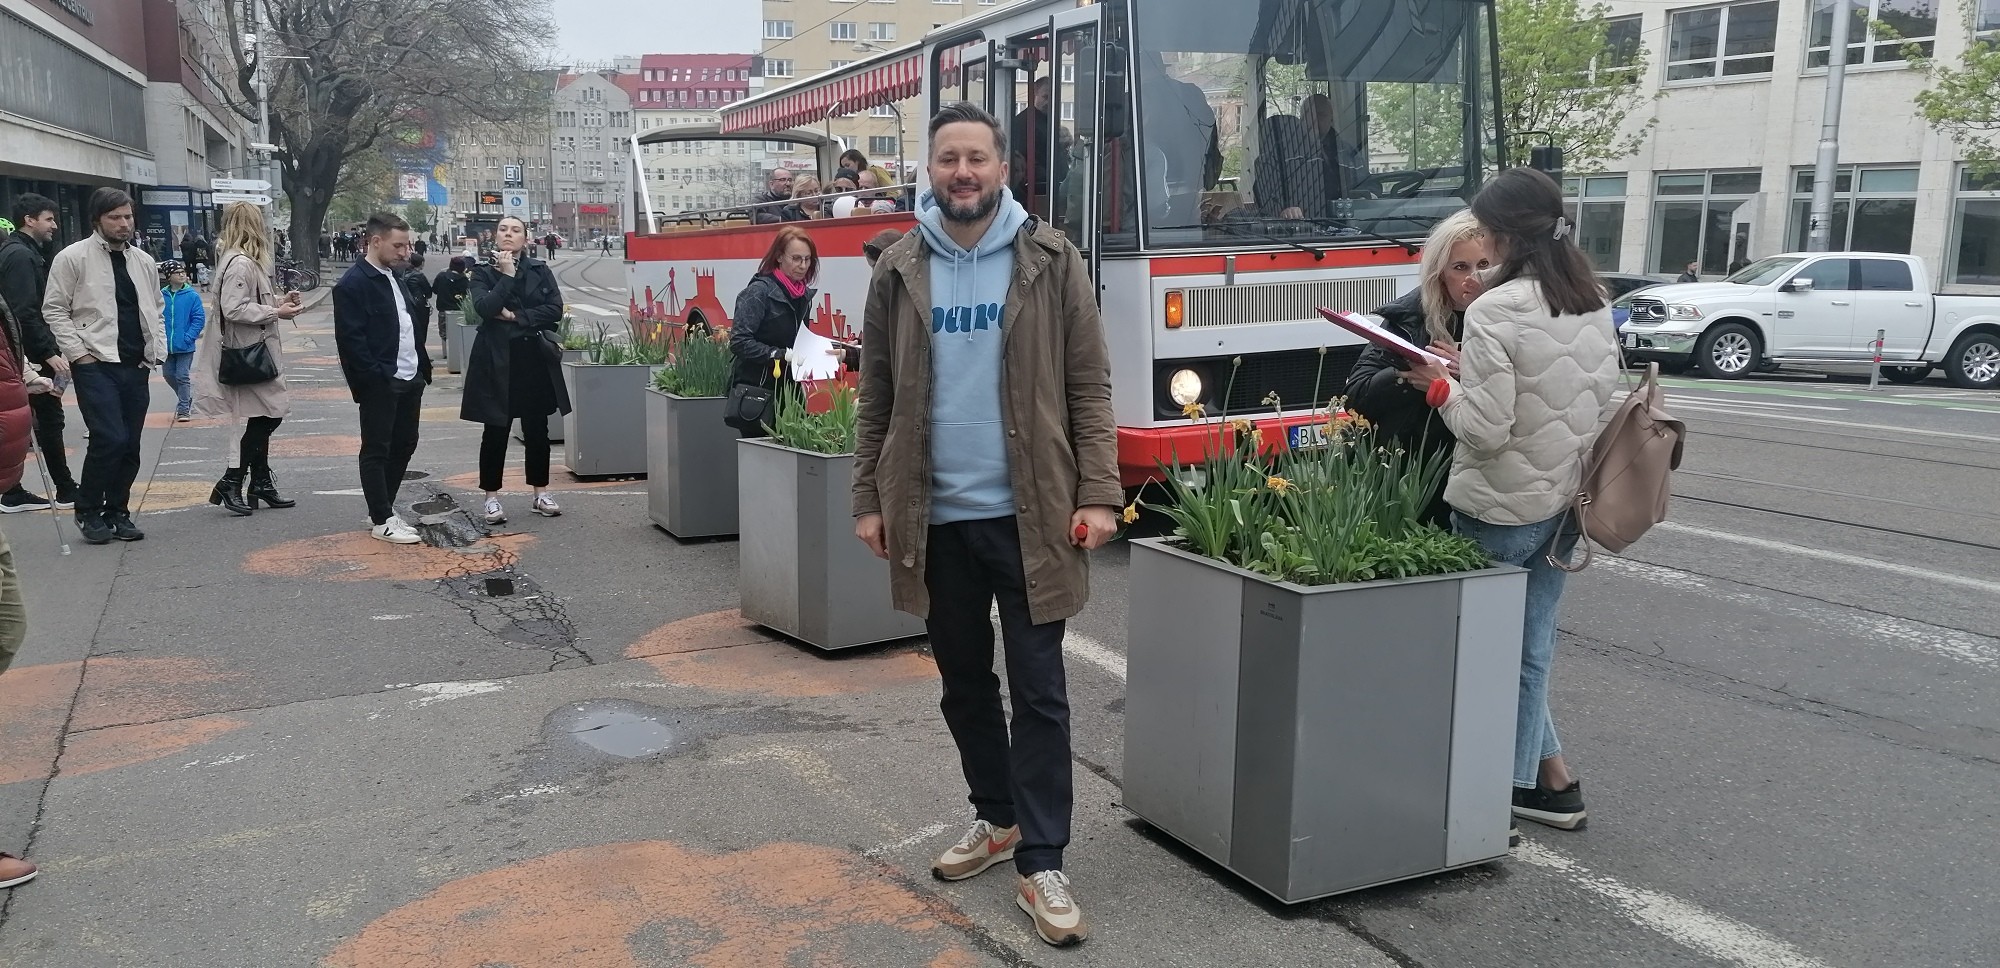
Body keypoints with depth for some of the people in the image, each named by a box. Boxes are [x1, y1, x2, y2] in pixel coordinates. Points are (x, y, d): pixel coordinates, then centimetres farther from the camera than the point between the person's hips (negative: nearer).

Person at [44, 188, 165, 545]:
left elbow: (156, 311, 21)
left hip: (136, 367, 5)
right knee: (109, 439, -14)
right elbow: (54, 310, -3)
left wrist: (157, 351, 8)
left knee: (130, 445, 6)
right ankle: (88, 511, 4)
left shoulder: (144, 262, 13)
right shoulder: (73, 258, -3)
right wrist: (78, 352, -10)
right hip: (96, 366, -5)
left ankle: (117, 512, 20)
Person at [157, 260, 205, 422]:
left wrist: (188, 337, -14)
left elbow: (199, 318, -8)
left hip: (185, 346, -4)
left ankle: (183, 410, 9)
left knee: (182, 377, 0)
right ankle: (186, 397, 36)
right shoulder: (162, 296, 0)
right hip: (166, 346, 4)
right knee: (168, 374, 13)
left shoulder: (192, 296, -7)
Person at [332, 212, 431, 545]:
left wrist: (422, 367, 12)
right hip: (380, 384, -9)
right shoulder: (353, 284, -13)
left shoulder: (393, 277, 15)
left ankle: (384, 507, 27)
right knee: (377, 450, 1)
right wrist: (376, 377, -19)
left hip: (409, 380, 9)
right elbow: (351, 339, -17)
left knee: (404, 445, 15)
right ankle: (381, 520, 7)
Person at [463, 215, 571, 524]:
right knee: (496, 431, 2)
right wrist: (507, 275, -14)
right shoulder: (483, 273, 2)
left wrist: (515, 316, -12)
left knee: (537, 429, 9)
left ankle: (541, 493, 19)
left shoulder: (541, 271, 7)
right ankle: (491, 497, 10)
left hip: (535, 358, 2)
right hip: (498, 359, -2)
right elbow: (484, 307, -16)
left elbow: (555, 309, -6)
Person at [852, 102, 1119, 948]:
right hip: (935, 518, 3)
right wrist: (868, 500, 2)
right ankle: (996, 817, 34)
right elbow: (877, 398, 7)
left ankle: (1041, 865, 9)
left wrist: (1097, 495, -11)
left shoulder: (1051, 261, -2)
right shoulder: (900, 270, 5)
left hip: (1028, 514, -3)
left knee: (1039, 691, 1)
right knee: (964, 682, 15)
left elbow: (1089, 387, -3)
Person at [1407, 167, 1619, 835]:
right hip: (1566, 502, 8)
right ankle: (1534, 782, 23)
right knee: (1530, 649, 16)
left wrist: (1441, 385, -5)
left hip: (1500, 509, -8)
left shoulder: (1494, 312, -19)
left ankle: (1553, 779, 16)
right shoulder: (1596, 305, 6)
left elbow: (1486, 429, -22)